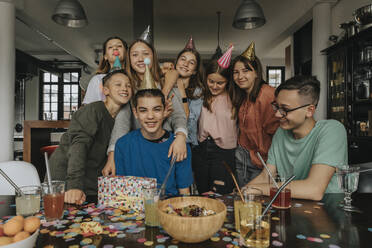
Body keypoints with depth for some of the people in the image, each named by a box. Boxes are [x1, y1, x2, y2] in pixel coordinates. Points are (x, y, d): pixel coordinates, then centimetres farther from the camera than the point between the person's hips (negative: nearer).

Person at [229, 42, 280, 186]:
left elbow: (274, 130, -17)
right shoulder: (240, 96, 6)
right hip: (241, 155, 7)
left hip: (260, 160, -7)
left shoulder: (267, 94, -20)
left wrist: (263, 156, -10)